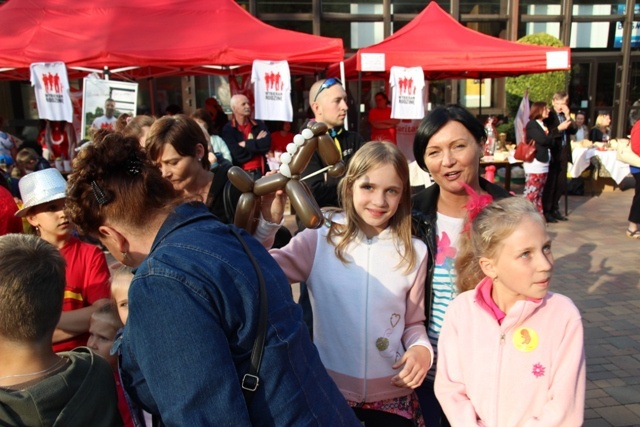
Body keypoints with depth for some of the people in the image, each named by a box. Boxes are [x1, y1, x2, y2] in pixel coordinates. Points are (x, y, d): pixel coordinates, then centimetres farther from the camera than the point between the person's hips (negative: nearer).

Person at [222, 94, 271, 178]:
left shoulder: (259, 125, 8)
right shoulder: (228, 129, -3)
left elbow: (267, 145, -6)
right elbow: (238, 154, -12)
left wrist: (247, 144, -7)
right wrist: (257, 143, -3)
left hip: (260, 173, 3)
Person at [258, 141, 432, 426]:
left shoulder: (414, 252, 1)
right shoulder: (319, 239, -7)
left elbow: (414, 323, 9)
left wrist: (421, 348, -11)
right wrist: (266, 222, -28)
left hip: (392, 395, 2)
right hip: (329, 390, -2)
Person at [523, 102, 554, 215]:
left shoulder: (543, 125, 20)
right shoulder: (531, 124, -7)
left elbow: (551, 142, 14)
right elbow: (543, 140, -18)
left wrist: (547, 135, -4)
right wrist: (549, 135, 1)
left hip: (543, 163, 9)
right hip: (534, 163, -9)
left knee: (540, 192, 12)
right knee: (532, 192, -8)